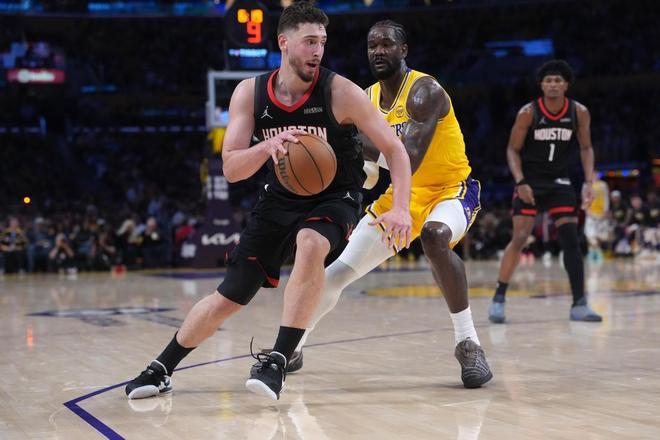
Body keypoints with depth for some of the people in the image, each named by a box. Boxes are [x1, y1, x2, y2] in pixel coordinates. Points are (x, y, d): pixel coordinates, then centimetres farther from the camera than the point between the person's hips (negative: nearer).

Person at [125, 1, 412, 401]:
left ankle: (279, 361, -28)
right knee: (229, 297, 1)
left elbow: (395, 149, -14)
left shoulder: (339, 92, -18)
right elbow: (231, 169, -14)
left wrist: (400, 210, -28)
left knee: (311, 245, -37)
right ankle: (162, 370, 21)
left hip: (334, 198, -2)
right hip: (280, 200, 3)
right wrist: (267, 147, -35)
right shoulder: (250, 94, -10)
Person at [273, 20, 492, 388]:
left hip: (450, 190, -7)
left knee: (435, 236, -41)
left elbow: (410, 158, -34)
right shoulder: (368, 100, 2)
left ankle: (468, 343, -30)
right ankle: (294, 345, 23)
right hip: (399, 194, 7)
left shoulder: (423, 91, -21)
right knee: (340, 271, 3)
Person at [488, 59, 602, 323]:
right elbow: (513, 149, -7)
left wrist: (588, 182, -8)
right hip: (530, 181, -2)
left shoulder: (579, 113, -7)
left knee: (571, 239, -5)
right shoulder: (528, 113, -14)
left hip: (559, 181, 2)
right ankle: (498, 299, 0)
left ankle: (579, 304, -2)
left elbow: (586, 148, 4)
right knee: (519, 238, -10)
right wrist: (520, 182, -20)